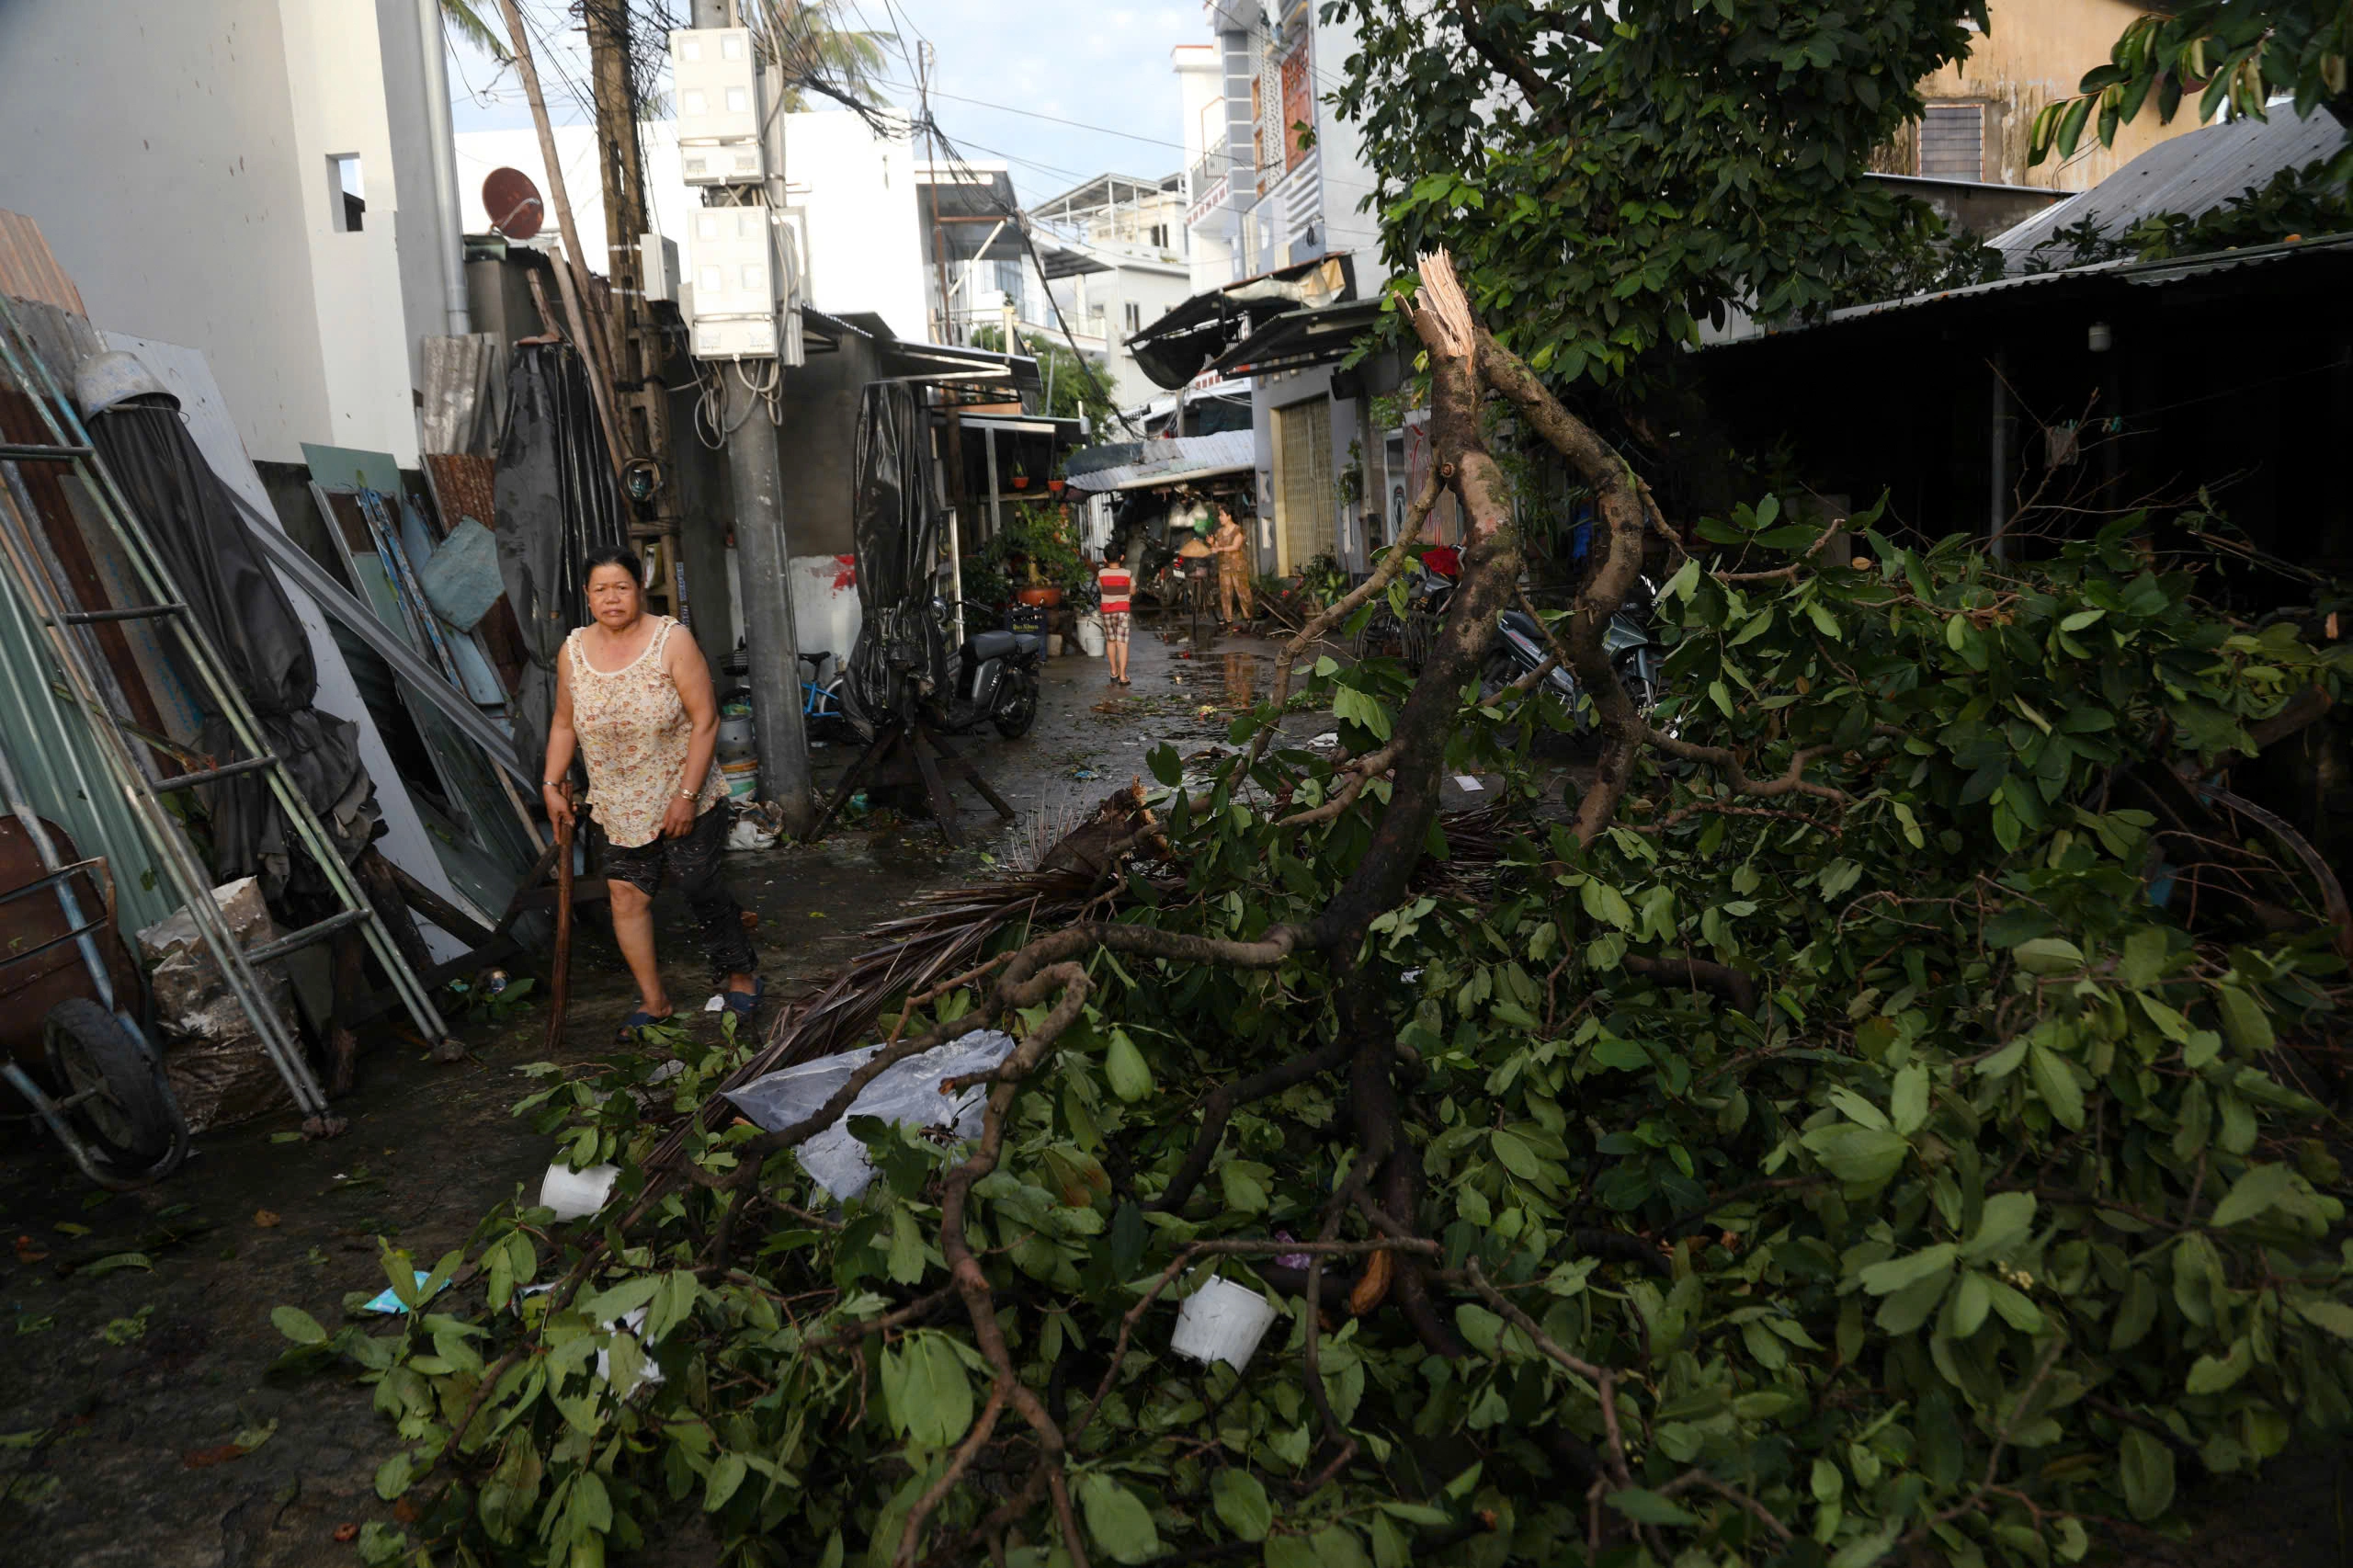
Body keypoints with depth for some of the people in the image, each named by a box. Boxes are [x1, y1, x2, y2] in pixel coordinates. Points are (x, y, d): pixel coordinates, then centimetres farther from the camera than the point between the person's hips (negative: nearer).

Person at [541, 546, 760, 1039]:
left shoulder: (672, 642, -14)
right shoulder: (573, 651, -1)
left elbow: (705, 721, -16)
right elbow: (564, 724, 12)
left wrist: (686, 795, -18)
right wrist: (553, 784, 6)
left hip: (684, 799, -4)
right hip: (620, 807, 4)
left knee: (701, 888, 3)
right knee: (626, 896, 2)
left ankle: (741, 975, 25)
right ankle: (653, 1000, 16)